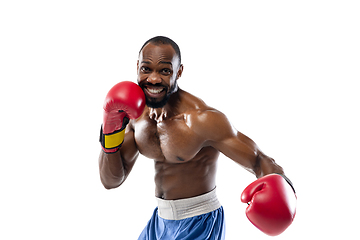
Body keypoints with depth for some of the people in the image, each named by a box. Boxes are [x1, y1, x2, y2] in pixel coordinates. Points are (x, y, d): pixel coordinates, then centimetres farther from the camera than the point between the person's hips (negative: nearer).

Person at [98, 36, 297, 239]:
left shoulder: (202, 119, -24)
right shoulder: (137, 114, -3)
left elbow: (260, 161, -22)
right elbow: (111, 181, 2)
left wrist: (279, 188, -44)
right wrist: (111, 132, -13)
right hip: (160, 221, 6)